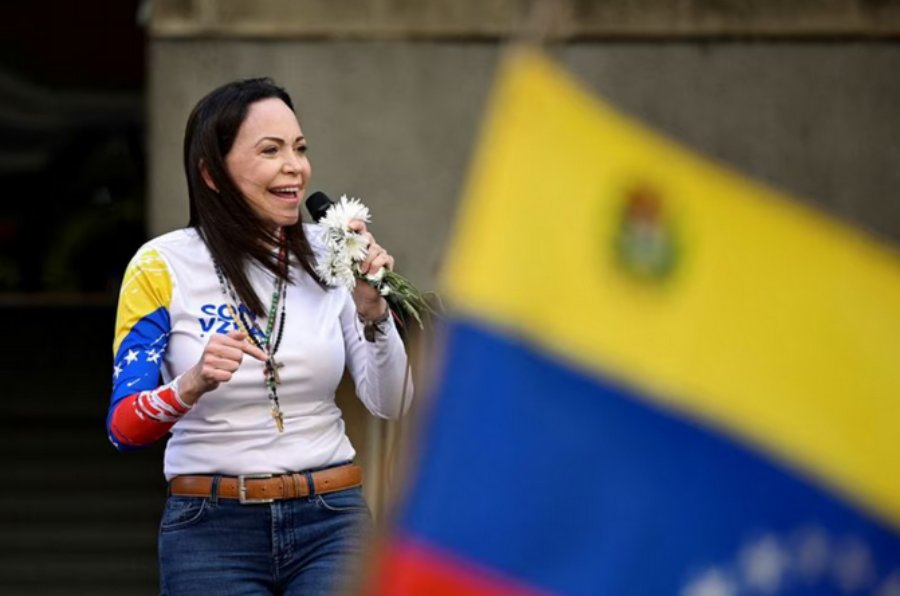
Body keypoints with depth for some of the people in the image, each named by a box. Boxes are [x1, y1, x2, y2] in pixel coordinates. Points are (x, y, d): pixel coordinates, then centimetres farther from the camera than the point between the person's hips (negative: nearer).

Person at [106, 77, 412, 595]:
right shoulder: (164, 266, -5)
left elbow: (391, 406, 1)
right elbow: (124, 427, -10)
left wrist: (373, 312, -15)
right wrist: (191, 387, -29)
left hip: (330, 519, 2)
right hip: (211, 531, -1)